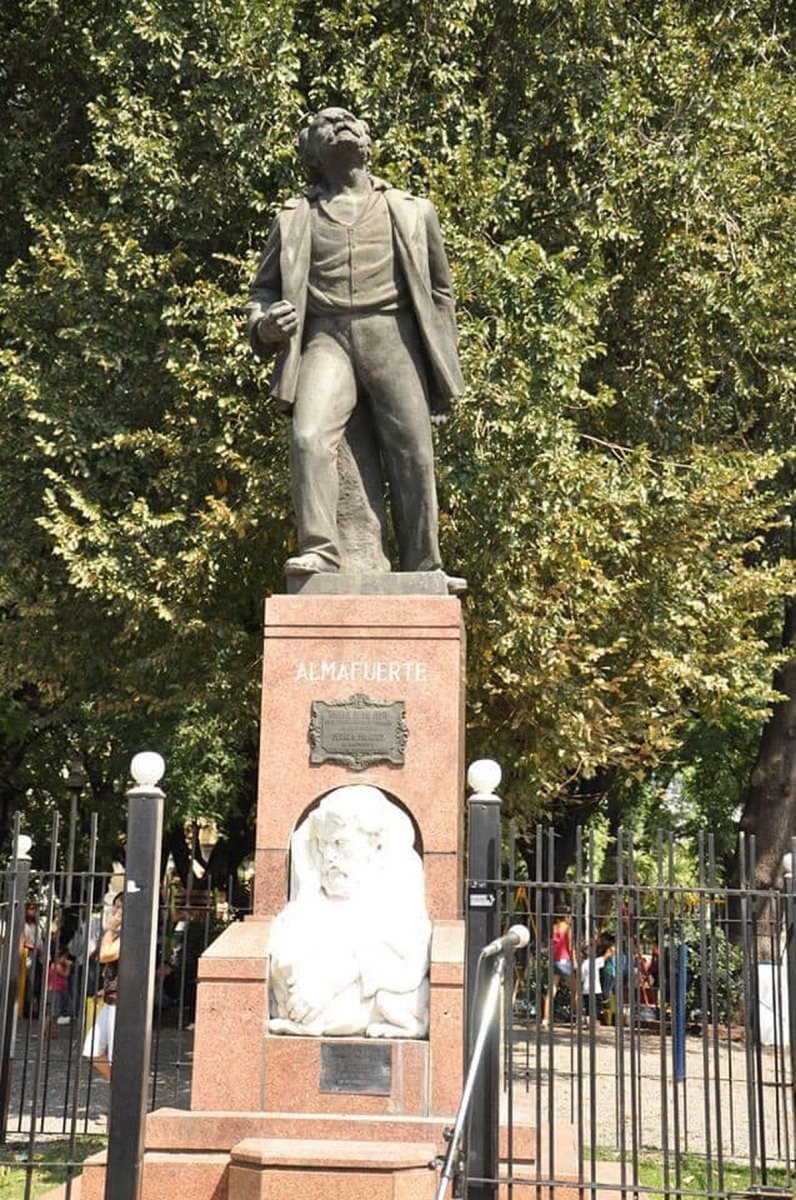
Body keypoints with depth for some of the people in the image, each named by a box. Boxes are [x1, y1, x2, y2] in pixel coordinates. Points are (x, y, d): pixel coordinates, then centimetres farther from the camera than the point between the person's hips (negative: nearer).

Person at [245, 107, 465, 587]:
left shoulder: (411, 212, 20)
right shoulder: (296, 218, 20)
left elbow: (440, 290, 21)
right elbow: (265, 289, 23)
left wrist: (442, 368, 13)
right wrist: (267, 323, -2)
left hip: (390, 336, 0)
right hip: (326, 337, 0)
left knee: (413, 452, -8)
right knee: (311, 438, -24)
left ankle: (423, 569, -1)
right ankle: (320, 548, -25)